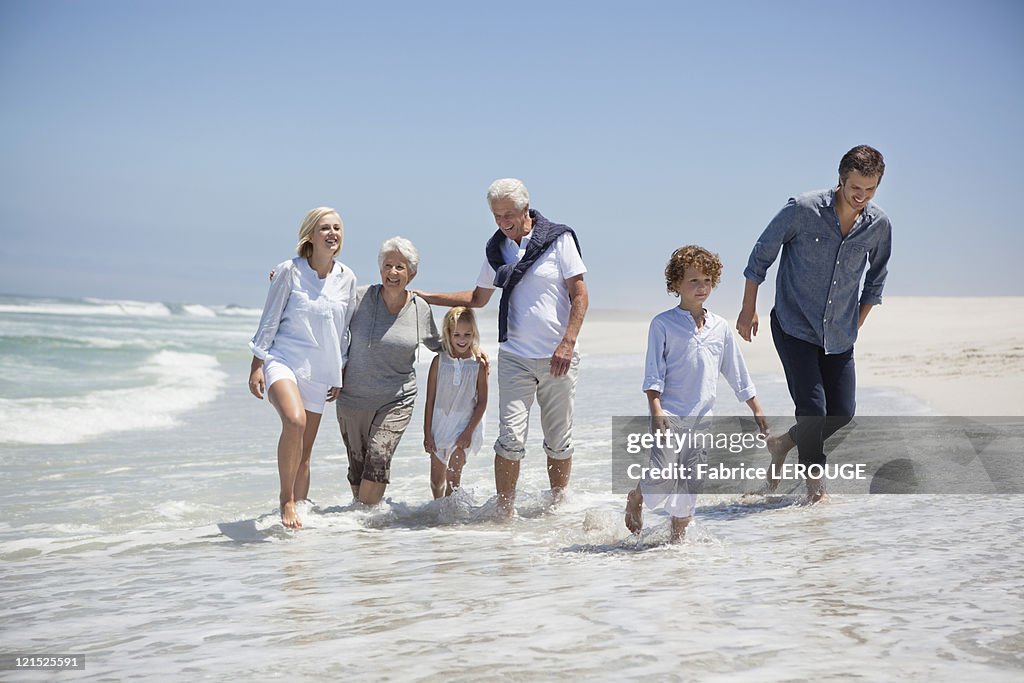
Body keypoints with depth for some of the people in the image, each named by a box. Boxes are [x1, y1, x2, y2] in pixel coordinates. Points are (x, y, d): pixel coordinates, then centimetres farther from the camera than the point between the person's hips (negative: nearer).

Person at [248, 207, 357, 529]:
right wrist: (256, 365, -5)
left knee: (305, 452, 7)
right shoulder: (290, 271, -6)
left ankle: (298, 511, 20)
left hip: (318, 371, 5)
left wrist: (340, 375, 14)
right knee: (294, 421, -30)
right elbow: (268, 320, -1)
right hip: (282, 359, -5)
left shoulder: (347, 278, 6)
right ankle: (286, 500, -17)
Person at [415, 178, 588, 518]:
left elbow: (580, 295, -4)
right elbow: (478, 298, 21)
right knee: (511, 439, -9)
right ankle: (505, 515, -3)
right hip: (515, 358, 2)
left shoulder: (559, 239, -3)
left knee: (559, 441, 7)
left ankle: (558, 506, 24)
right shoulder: (496, 249, 9)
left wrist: (568, 343, -14)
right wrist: (424, 296, 16)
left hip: (558, 357, -2)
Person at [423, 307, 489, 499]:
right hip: (440, 422, 2)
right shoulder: (439, 361, -1)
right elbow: (430, 400, 1)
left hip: (464, 425, -2)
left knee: (453, 474, -11)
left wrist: (469, 430, -11)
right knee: (436, 479, 10)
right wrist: (427, 433, -2)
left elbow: (482, 401, -3)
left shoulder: (478, 365, -5)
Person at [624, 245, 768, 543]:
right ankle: (635, 498, 16)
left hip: (703, 417, 5)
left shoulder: (720, 327, 11)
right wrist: (656, 411, -15)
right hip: (670, 412, -4)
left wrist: (756, 408, 18)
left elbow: (737, 373, 18)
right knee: (663, 476, -14)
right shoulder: (663, 323, -2)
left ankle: (678, 536, 20)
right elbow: (653, 374, -6)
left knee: (690, 482, 6)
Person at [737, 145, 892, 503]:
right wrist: (749, 309, 1)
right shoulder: (803, 209, -16)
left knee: (843, 412, 4)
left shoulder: (879, 225, -4)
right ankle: (814, 480, 10)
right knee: (813, 407, -11)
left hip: (838, 335, 5)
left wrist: (856, 325, 15)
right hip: (794, 326, -4)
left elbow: (876, 277, 15)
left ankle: (783, 443, 29)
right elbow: (763, 252, -3)